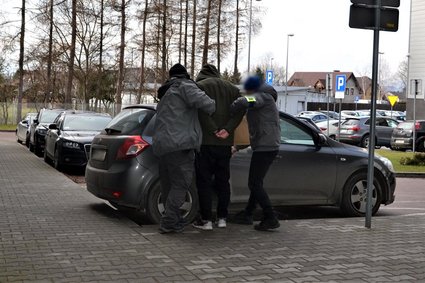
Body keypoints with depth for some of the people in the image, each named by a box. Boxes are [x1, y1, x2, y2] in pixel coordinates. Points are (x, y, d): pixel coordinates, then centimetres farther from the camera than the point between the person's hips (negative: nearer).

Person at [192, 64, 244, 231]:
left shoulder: (199, 86, 1)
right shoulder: (231, 88, 15)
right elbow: (240, 109, 1)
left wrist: (214, 130, -14)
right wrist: (228, 129, -9)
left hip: (206, 142, -5)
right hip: (225, 143, 5)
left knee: (204, 181, 0)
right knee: (223, 181, 13)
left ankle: (206, 219, -1)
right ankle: (222, 218, 15)